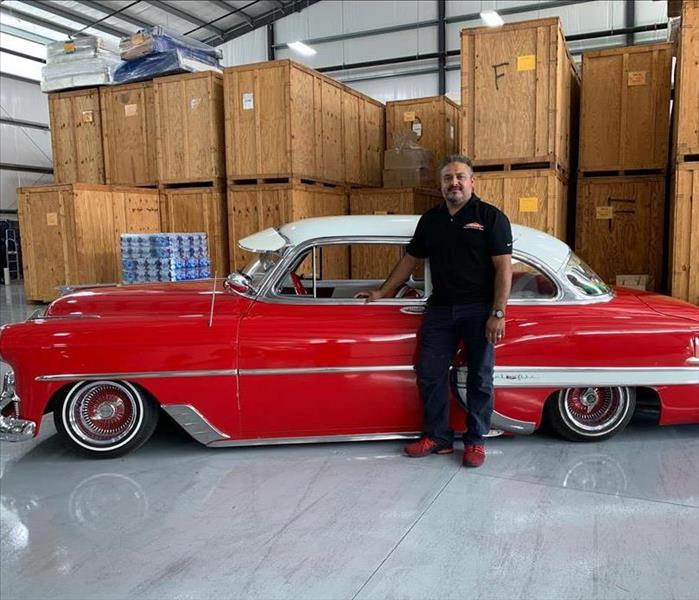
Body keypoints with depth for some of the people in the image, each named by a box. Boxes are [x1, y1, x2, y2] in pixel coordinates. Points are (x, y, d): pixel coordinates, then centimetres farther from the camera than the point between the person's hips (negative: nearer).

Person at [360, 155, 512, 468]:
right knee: (429, 374, 5)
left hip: (479, 310, -4)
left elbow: (504, 268, -9)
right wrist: (382, 292, 16)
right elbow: (410, 259, 17)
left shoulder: (490, 217, -5)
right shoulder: (430, 219, 10)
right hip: (440, 309, 5)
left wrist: (498, 314, -16)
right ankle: (437, 437, 19)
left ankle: (475, 441, 21)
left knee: (480, 378, 5)